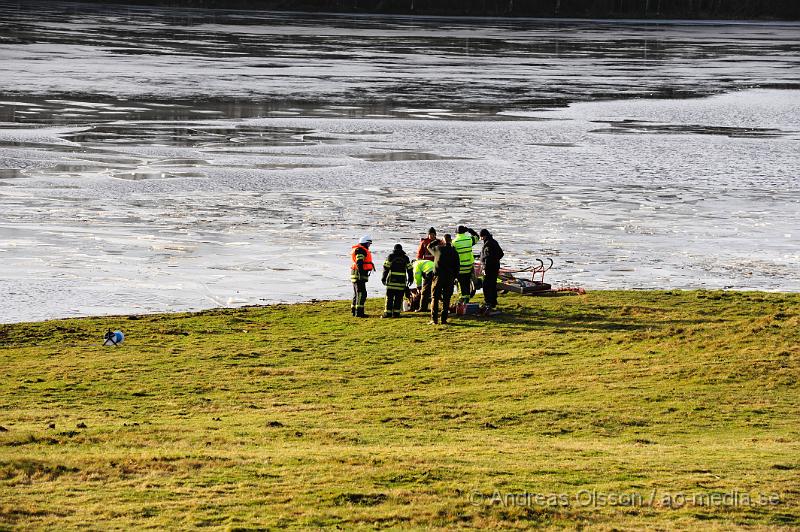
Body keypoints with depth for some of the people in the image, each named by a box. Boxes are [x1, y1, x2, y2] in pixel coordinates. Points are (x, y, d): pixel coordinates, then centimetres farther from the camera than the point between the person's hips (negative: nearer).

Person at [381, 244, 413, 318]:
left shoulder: (391, 256, 1)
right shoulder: (405, 258, 9)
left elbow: (386, 268, -2)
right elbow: (409, 269, 13)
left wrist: (383, 278, 3)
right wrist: (410, 279, 22)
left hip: (392, 280, -2)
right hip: (402, 281, 2)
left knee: (389, 297, 1)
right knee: (398, 298, 4)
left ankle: (388, 312, -2)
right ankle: (396, 312, 0)